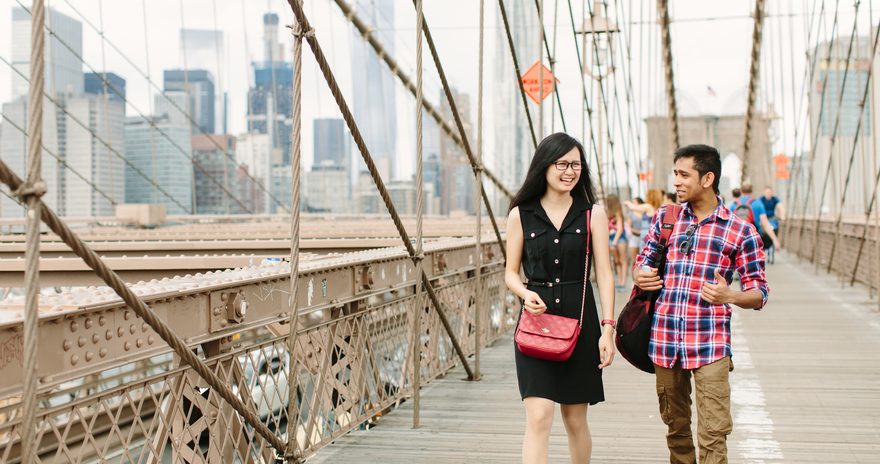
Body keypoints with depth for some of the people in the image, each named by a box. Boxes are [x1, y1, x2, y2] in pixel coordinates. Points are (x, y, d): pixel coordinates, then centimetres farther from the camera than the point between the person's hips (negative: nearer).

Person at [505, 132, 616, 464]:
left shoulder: (593, 213, 3)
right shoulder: (521, 215, 3)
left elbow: (604, 274, 1)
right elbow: (511, 272, 8)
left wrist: (607, 328, -7)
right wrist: (525, 293, -14)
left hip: (579, 319, 1)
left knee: (575, 420, 10)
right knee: (538, 417, -11)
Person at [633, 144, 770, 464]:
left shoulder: (740, 231, 0)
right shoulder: (665, 217, 11)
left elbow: (759, 293, 1)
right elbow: (643, 261, 21)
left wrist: (730, 296, -20)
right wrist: (639, 276, -3)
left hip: (710, 345, -4)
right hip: (665, 339, 4)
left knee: (713, 434, -9)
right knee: (675, 425, 14)